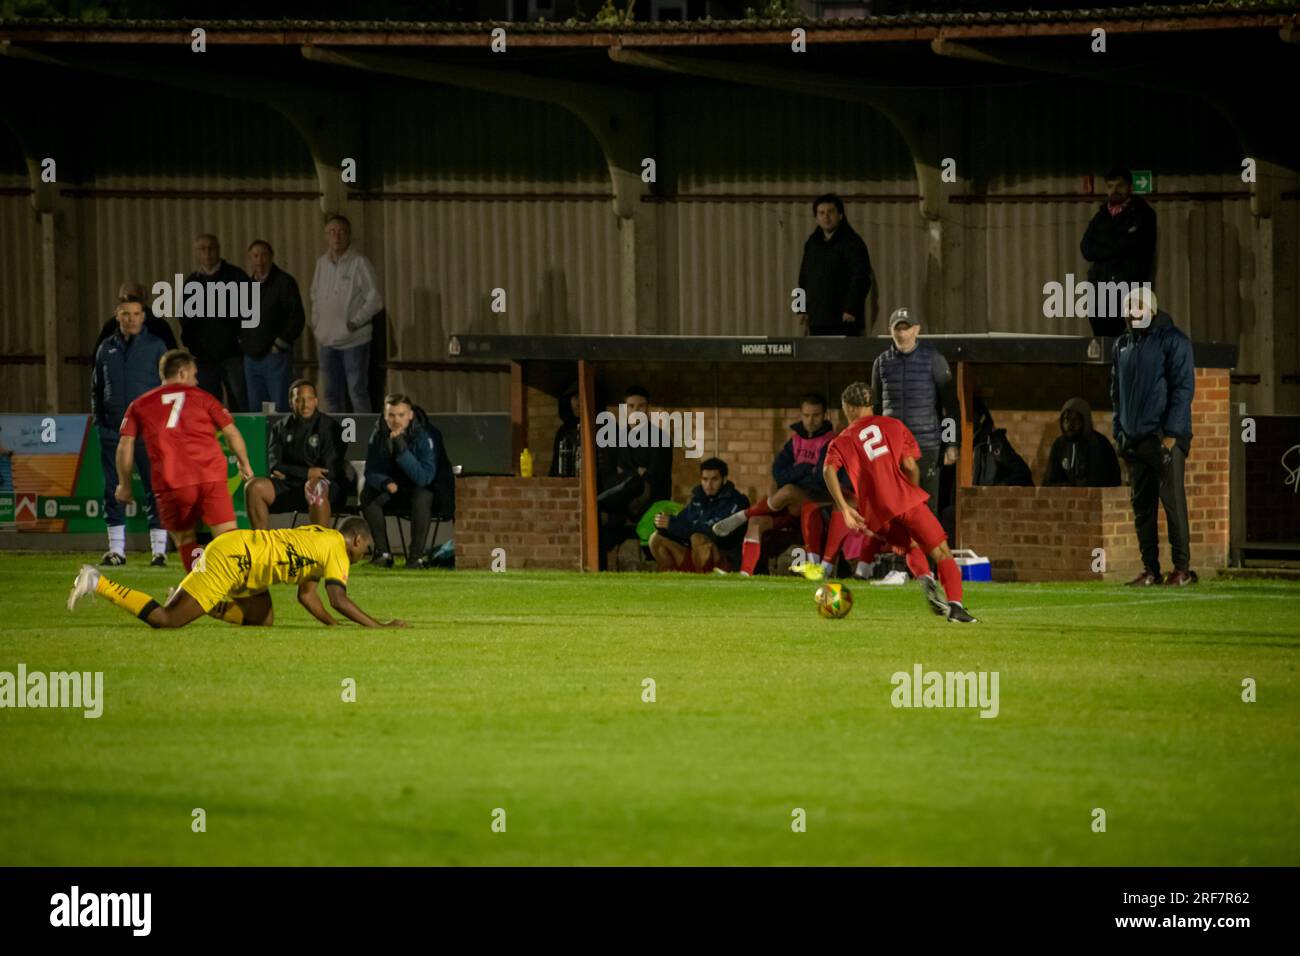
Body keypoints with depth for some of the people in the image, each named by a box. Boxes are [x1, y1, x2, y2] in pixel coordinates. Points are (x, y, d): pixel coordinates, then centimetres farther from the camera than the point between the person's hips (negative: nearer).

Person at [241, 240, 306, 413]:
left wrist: (279, 345, -10)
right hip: (251, 358, 6)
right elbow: (240, 319, 25)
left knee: (280, 410, -8)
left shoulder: (284, 282, -4)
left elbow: (297, 318, -9)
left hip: (275, 356, -6)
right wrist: (241, 340, 9)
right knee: (255, 410, 6)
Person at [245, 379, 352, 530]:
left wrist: (289, 472, -6)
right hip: (289, 487, 4)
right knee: (254, 487, -20)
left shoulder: (329, 427, -2)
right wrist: (306, 473, -13)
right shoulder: (281, 428, 10)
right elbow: (274, 466, 1)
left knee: (314, 488, -40)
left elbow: (329, 471, -8)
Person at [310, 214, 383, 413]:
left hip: (353, 340, -6)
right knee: (332, 395, 13)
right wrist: (315, 323, 8)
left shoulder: (359, 264, -9)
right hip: (327, 341, 6)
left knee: (358, 394, -5)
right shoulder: (322, 263, 9)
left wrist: (355, 322, -15)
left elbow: (375, 300, -10)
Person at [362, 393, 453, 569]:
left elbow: (425, 477, -32)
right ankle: (382, 553, -16)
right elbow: (371, 473, -7)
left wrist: (402, 450, -41)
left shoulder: (425, 436, -23)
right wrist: (386, 483, -30)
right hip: (395, 490, 4)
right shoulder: (380, 435, -9)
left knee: (422, 495, -37)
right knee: (368, 494, -23)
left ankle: (417, 555, -30)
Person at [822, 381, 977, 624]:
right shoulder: (894, 426, 14)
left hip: (876, 513, 2)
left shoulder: (842, 441, 13)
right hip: (907, 500, -1)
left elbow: (829, 470, -7)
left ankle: (924, 578, -6)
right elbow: (910, 466, 4)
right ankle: (955, 605, -18)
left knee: (912, 547, 26)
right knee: (942, 553, 2)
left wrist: (845, 508, -10)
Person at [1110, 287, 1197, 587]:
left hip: (1164, 438, -7)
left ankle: (1182, 568, -3)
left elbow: (1183, 388, -10)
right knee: (1141, 506, 5)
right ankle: (1150, 569, 9)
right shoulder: (1122, 345, 16)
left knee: (1173, 502, -7)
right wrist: (1119, 432, 14)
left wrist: (1171, 434, -15)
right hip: (1133, 439, 7)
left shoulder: (1172, 340, -5)